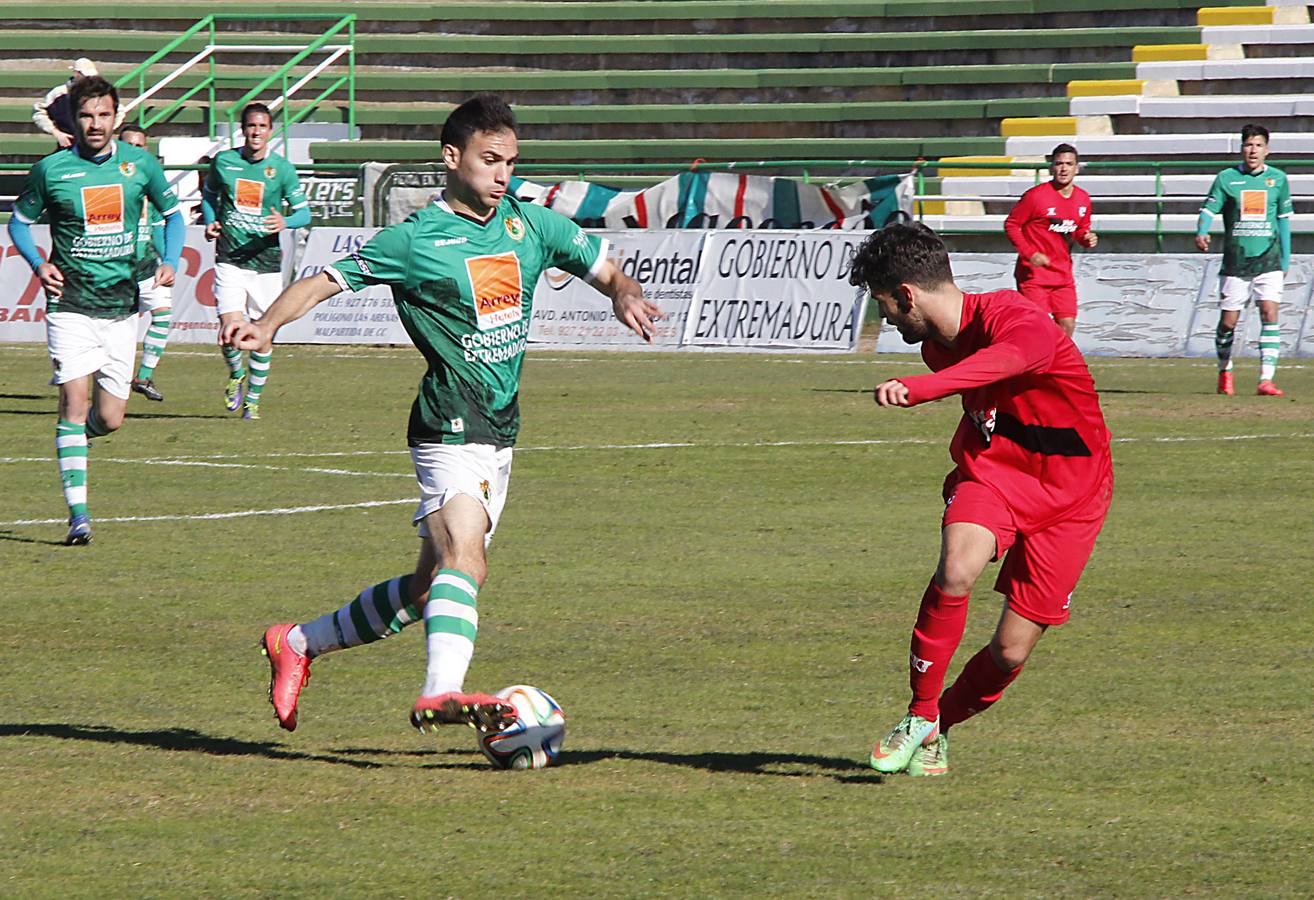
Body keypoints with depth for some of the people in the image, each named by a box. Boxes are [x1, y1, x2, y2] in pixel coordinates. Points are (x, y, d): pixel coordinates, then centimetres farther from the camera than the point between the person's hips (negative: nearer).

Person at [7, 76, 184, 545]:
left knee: (109, 418, 3)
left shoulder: (140, 164, 2)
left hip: (122, 304, 2)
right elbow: (19, 221, 10)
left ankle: (76, 433, 40)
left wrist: (170, 262, 1)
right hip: (70, 302, -2)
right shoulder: (50, 170, -3)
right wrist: (39, 264, -7)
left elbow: (172, 212, 16)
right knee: (74, 401, -15)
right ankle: (78, 513, -15)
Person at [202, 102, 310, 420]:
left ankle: (253, 399, 23)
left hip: (266, 261, 1)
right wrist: (210, 221, 1)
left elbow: (304, 212, 3)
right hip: (230, 259, -1)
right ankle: (236, 375, 17)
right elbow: (208, 194, 20)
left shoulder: (282, 168, 0)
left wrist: (285, 223, -18)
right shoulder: (223, 161, 2)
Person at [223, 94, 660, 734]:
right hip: (451, 428, -7)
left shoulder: (530, 225, 10)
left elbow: (606, 270, 18)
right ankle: (441, 692, -44)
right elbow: (326, 281, -4)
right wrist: (266, 325, -21)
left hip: (500, 432, 7)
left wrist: (625, 296, -5)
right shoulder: (415, 240, -6)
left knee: (430, 586, 11)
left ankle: (298, 644, 26)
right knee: (462, 557, -29)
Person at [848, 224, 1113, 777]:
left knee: (1010, 653, -5)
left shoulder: (1009, 317, -26)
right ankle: (920, 719, -17)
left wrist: (918, 388, -66)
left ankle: (940, 727, 23)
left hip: (1068, 493, -5)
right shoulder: (937, 346, 1)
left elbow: (1017, 354, -52)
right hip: (990, 472, 5)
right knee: (956, 570, -30)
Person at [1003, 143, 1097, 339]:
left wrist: (1087, 238, -4)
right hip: (1034, 273, -5)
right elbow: (1011, 225, -7)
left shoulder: (1083, 199, 6)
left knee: (1067, 326, 1)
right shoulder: (1036, 196, -13)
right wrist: (1029, 254, -17)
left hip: (1063, 275, 5)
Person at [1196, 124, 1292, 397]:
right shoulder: (1227, 178, 1)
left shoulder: (1278, 179, 7)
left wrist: (1285, 259, 15)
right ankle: (1225, 372, 28)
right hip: (1235, 262, 0)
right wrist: (1201, 234, -24)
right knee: (1227, 322, 3)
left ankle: (1266, 380, -18)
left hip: (1268, 261, 0)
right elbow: (1208, 210, -3)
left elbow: (1284, 219, 15)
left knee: (1269, 315, -15)